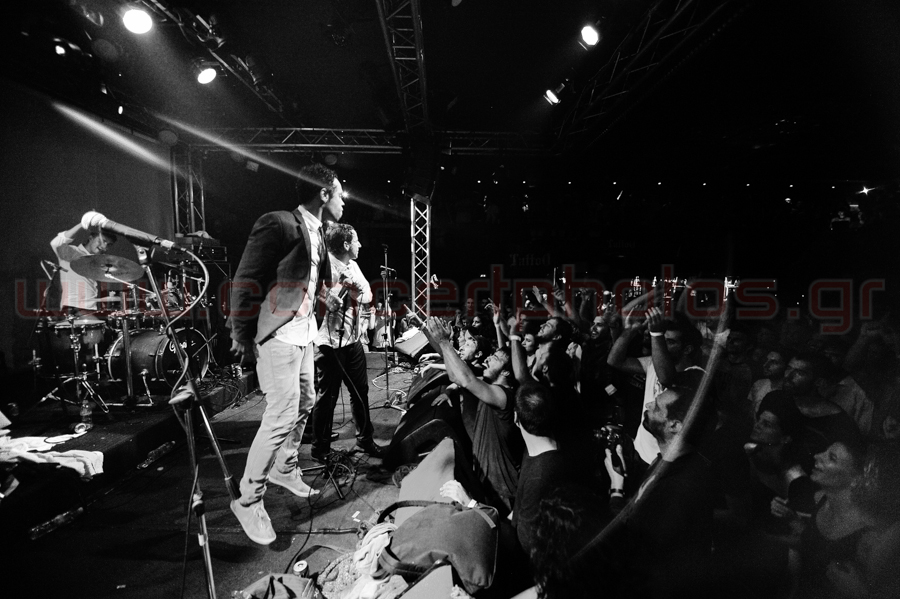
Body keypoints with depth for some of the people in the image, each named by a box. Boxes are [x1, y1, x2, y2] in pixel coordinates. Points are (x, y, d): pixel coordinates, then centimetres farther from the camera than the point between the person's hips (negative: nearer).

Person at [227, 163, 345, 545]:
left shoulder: (316, 234, 11)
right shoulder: (279, 224, -17)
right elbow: (246, 280, -17)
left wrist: (326, 297, 2)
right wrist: (242, 335, -15)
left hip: (303, 334, 10)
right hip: (278, 336, -9)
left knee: (305, 404, 18)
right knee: (283, 415, -9)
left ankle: (284, 469, 41)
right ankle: (249, 501, 9)